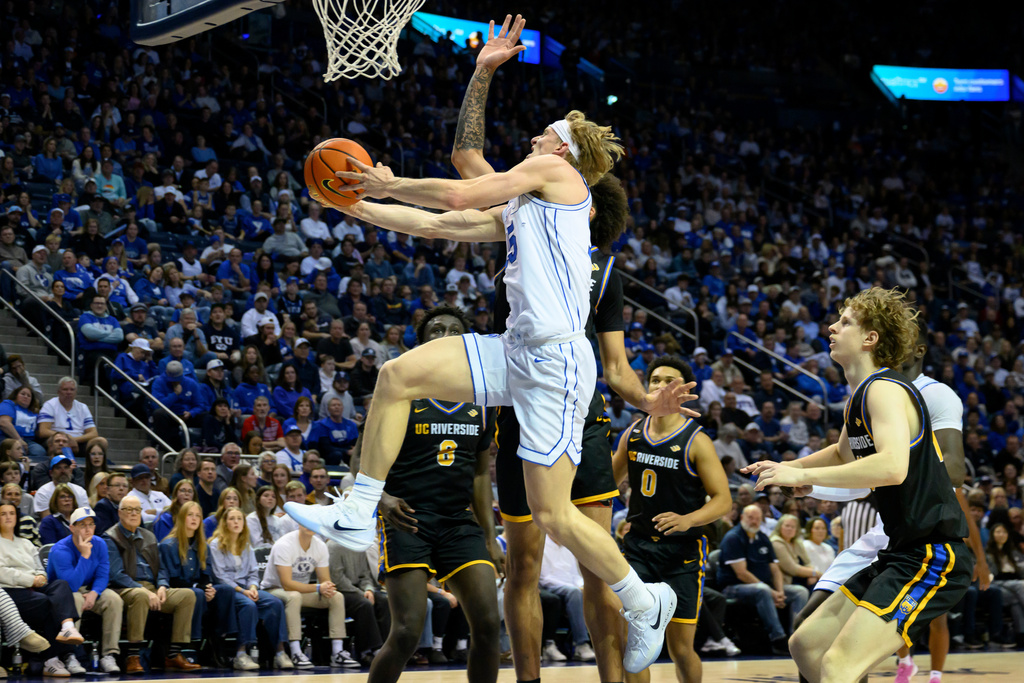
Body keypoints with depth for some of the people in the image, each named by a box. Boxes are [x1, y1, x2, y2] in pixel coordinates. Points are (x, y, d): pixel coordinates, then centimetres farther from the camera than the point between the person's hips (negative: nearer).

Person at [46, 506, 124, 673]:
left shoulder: (99, 545, -2)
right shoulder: (60, 550, -21)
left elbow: (103, 576, -3)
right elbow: (72, 584, -30)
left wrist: (94, 593, -25)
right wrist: (85, 556, -30)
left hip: (89, 591, 5)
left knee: (114, 599, -23)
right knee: (75, 600, -38)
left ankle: (108, 655, -24)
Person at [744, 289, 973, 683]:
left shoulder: (885, 390, -15)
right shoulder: (857, 399, 16)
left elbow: (893, 466, -33)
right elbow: (845, 453, 39)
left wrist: (802, 475, -27)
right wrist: (785, 468, 23)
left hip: (933, 556, -10)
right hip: (902, 554, 10)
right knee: (807, 645, 14)